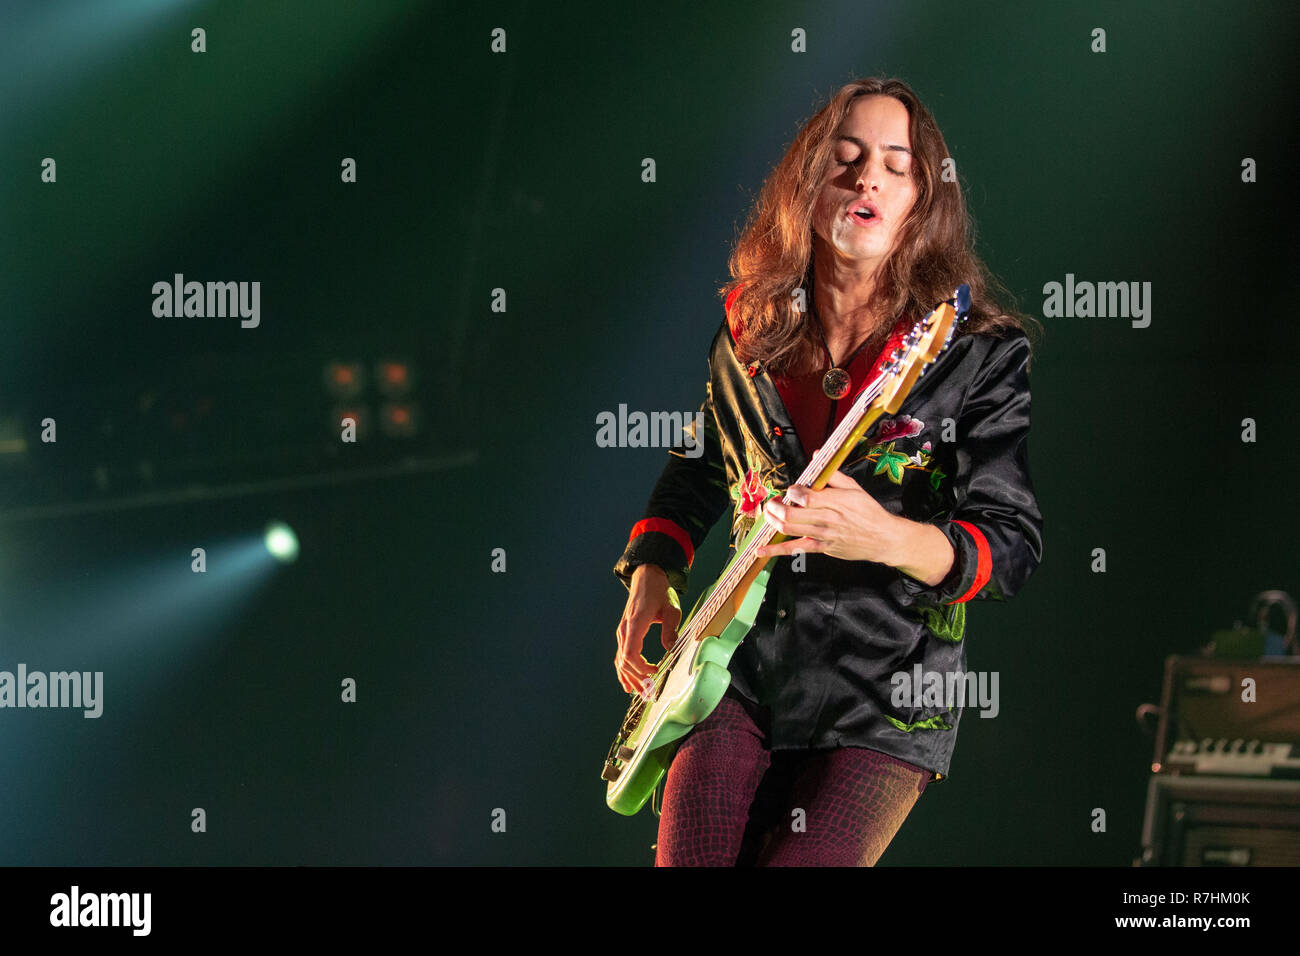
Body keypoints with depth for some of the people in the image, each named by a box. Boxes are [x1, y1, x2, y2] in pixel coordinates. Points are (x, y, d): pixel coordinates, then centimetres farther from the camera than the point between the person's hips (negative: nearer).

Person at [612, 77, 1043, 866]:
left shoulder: (980, 352, -7)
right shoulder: (751, 331, 7)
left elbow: (1015, 547, -12)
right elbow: (698, 470, 25)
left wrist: (886, 539, -30)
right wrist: (650, 578, 8)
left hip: (888, 704, -3)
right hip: (741, 678, 3)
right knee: (690, 858, -13)